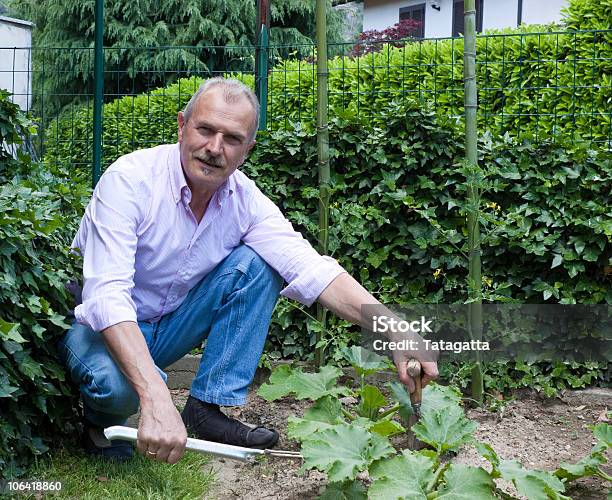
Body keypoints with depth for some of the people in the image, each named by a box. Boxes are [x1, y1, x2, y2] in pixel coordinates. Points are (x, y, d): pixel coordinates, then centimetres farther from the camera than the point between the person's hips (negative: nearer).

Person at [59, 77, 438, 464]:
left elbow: (310, 268, -21)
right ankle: (101, 419, 0)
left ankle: (207, 407, -8)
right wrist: (156, 400, -51)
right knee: (117, 381, -39)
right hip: (106, 326, -5)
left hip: (171, 324, 5)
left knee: (256, 263, -14)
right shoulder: (130, 180, -26)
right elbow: (107, 295, -37)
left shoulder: (245, 198, -11)